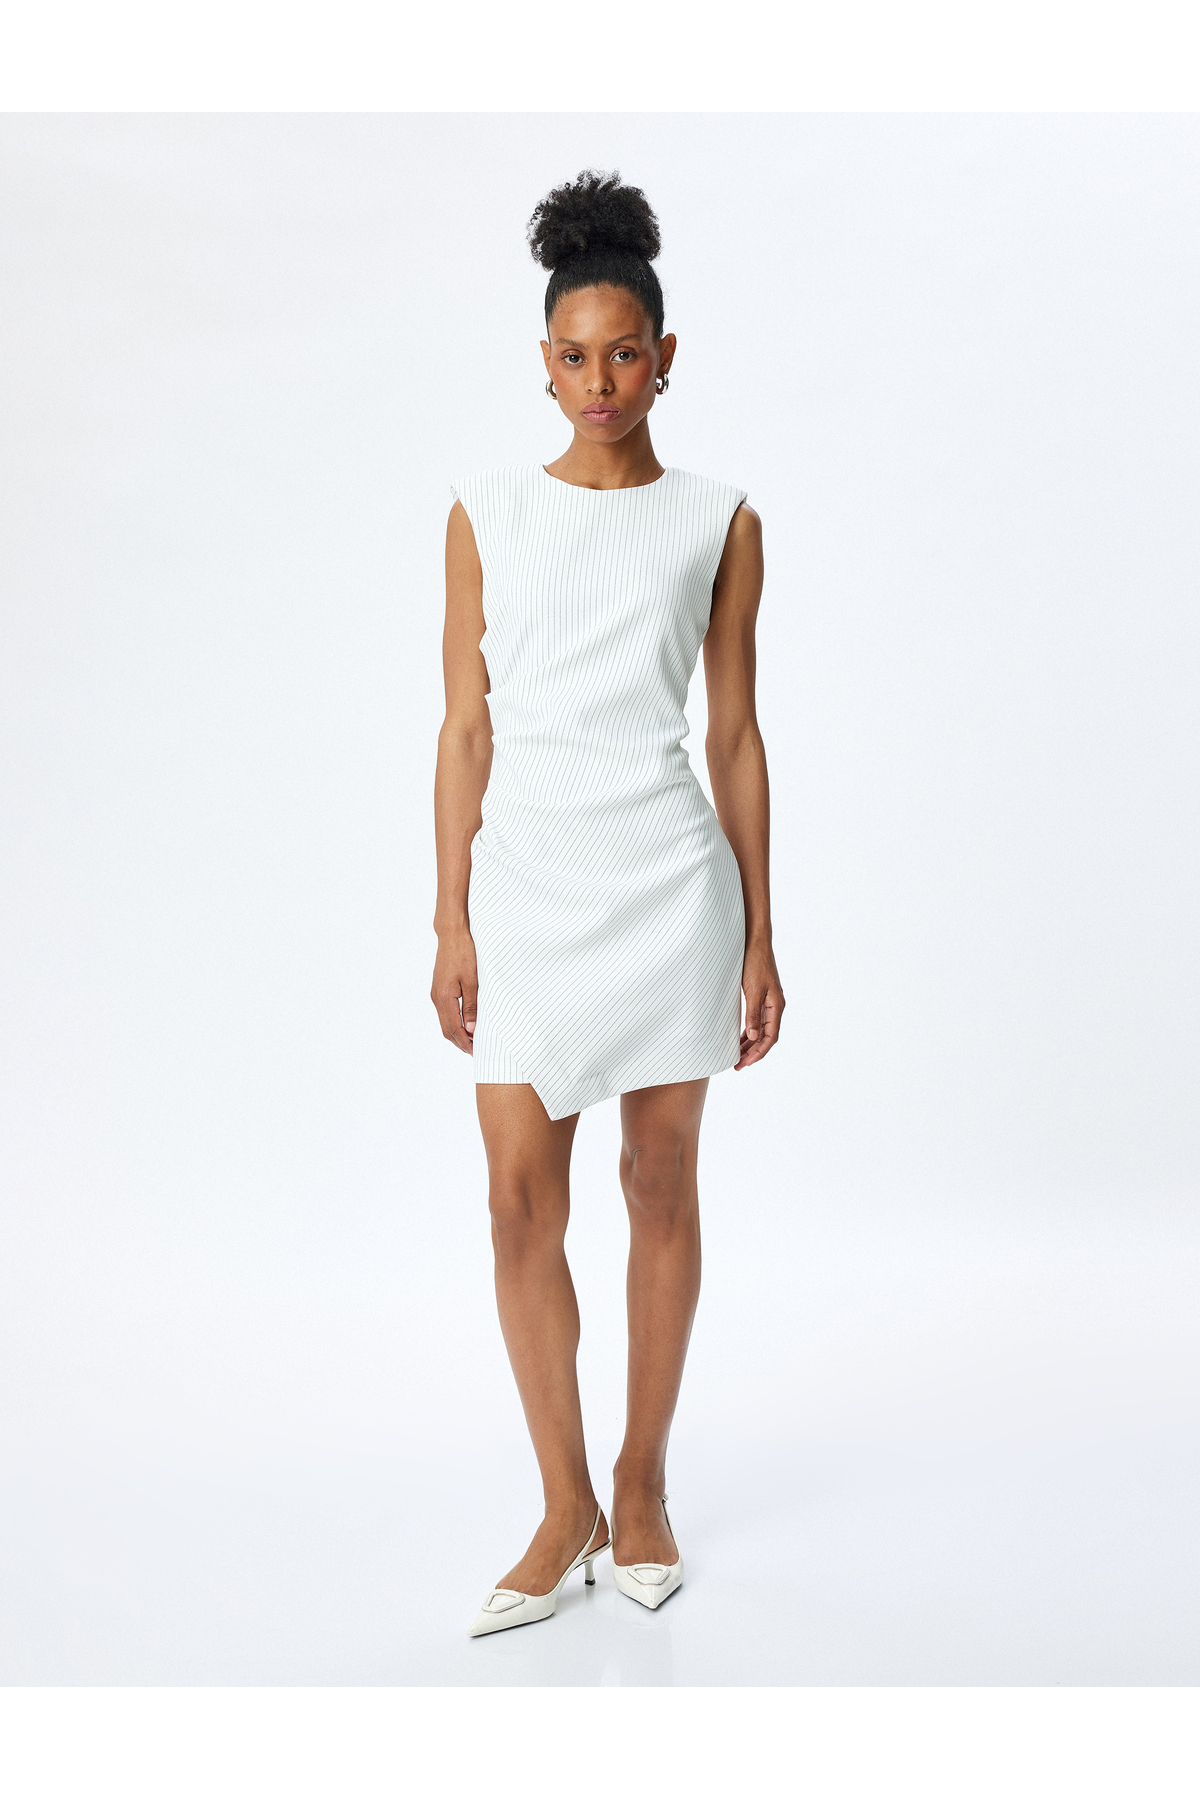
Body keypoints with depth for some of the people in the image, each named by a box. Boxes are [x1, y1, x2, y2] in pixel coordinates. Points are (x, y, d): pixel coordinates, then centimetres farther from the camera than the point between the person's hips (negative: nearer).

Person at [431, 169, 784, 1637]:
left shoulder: (719, 524, 4)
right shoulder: (487, 515, 6)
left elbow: (737, 736, 5)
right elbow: (464, 728, 5)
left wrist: (760, 938, 3)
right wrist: (451, 927, 0)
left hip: (670, 879, 0)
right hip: (527, 883, 1)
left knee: (663, 1186, 8)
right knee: (522, 1201, 0)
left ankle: (643, 1483, 24)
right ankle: (566, 1510, 15)